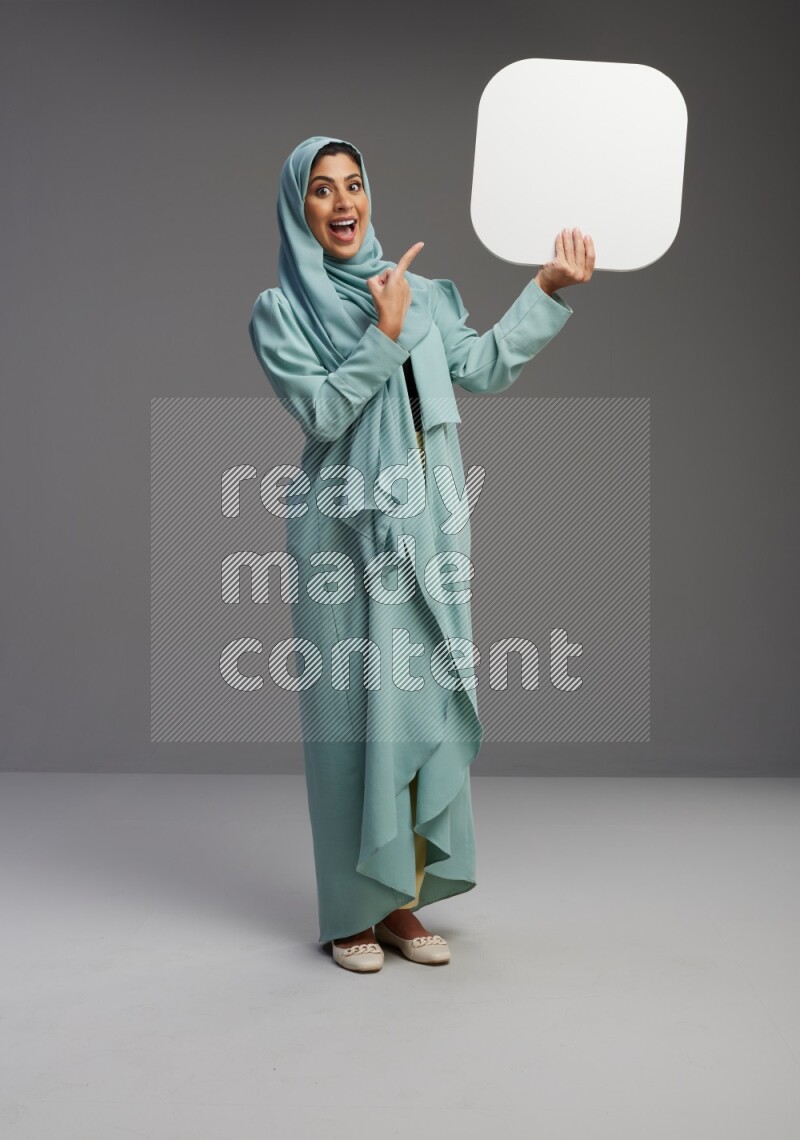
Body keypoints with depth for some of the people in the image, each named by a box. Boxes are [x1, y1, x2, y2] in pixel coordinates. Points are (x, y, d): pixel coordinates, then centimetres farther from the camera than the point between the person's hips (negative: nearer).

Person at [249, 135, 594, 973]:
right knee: (352, 711, -1)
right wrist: (385, 335, -18)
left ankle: (400, 900, 18)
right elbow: (320, 411, -12)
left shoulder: (415, 291, 14)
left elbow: (485, 368, 16)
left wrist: (546, 290, 14)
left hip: (425, 532, 5)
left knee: (423, 704, 5)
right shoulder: (279, 309, 0)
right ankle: (351, 913, 11)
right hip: (346, 534, -5)